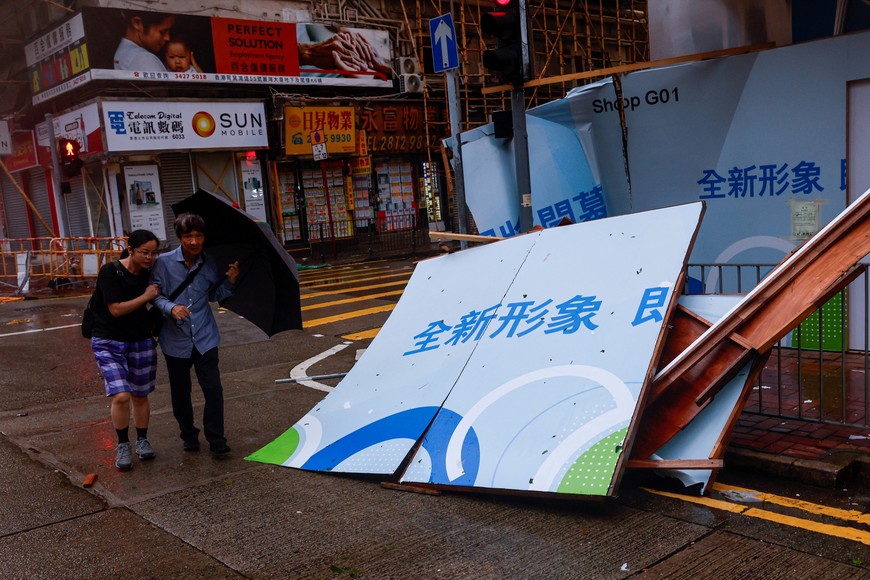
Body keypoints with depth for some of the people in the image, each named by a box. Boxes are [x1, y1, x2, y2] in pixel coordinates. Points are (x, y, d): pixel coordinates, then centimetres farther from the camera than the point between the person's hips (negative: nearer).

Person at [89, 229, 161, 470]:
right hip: (109, 343, -5)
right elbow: (116, 309, -20)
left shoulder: (149, 274, 0)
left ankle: (142, 441, 32)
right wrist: (146, 296, -16)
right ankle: (123, 445, 4)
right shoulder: (110, 272, -16)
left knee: (140, 395, 13)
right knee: (121, 396, -16)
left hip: (141, 342, 5)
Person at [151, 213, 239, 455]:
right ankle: (189, 436, 32)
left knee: (213, 389, -5)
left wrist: (229, 280, -3)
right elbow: (156, 295, -6)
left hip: (205, 338, 1)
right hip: (176, 340, -1)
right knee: (180, 393, 12)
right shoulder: (164, 263, -7)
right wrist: (171, 308, -25)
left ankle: (217, 440, 7)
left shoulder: (210, 264, 0)